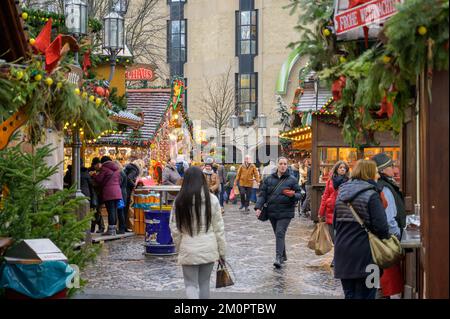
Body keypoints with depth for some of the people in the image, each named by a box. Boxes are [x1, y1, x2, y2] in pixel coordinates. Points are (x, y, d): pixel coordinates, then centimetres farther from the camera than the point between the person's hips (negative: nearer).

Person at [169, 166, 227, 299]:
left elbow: (175, 229, -3)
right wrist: (222, 251, 8)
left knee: (191, 284, 9)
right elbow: (219, 228, -2)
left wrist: (179, 248, 12)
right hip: (209, 249, 2)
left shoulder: (179, 201, -7)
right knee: (204, 283, 17)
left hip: (188, 250, -1)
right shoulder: (212, 199, -7)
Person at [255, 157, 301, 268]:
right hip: (272, 212, 4)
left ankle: (279, 258, -17)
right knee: (278, 234, 13)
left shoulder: (292, 180, 1)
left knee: (280, 233, -15)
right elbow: (262, 194, 6)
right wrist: (258, 207, -6)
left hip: (285, 212, -4)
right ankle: (283, 255, 29)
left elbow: (299, 194, 3)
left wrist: (293, 195, -20)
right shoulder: (269, 179, 8)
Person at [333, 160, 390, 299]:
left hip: (342, 252, 6)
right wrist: (385, 238, 3)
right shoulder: (371, 195, -12)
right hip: (364, 255, -6)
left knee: (349, 294, 15)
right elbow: (381, 226, -15)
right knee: (364, 294, 2)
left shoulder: (341, 192, 9)